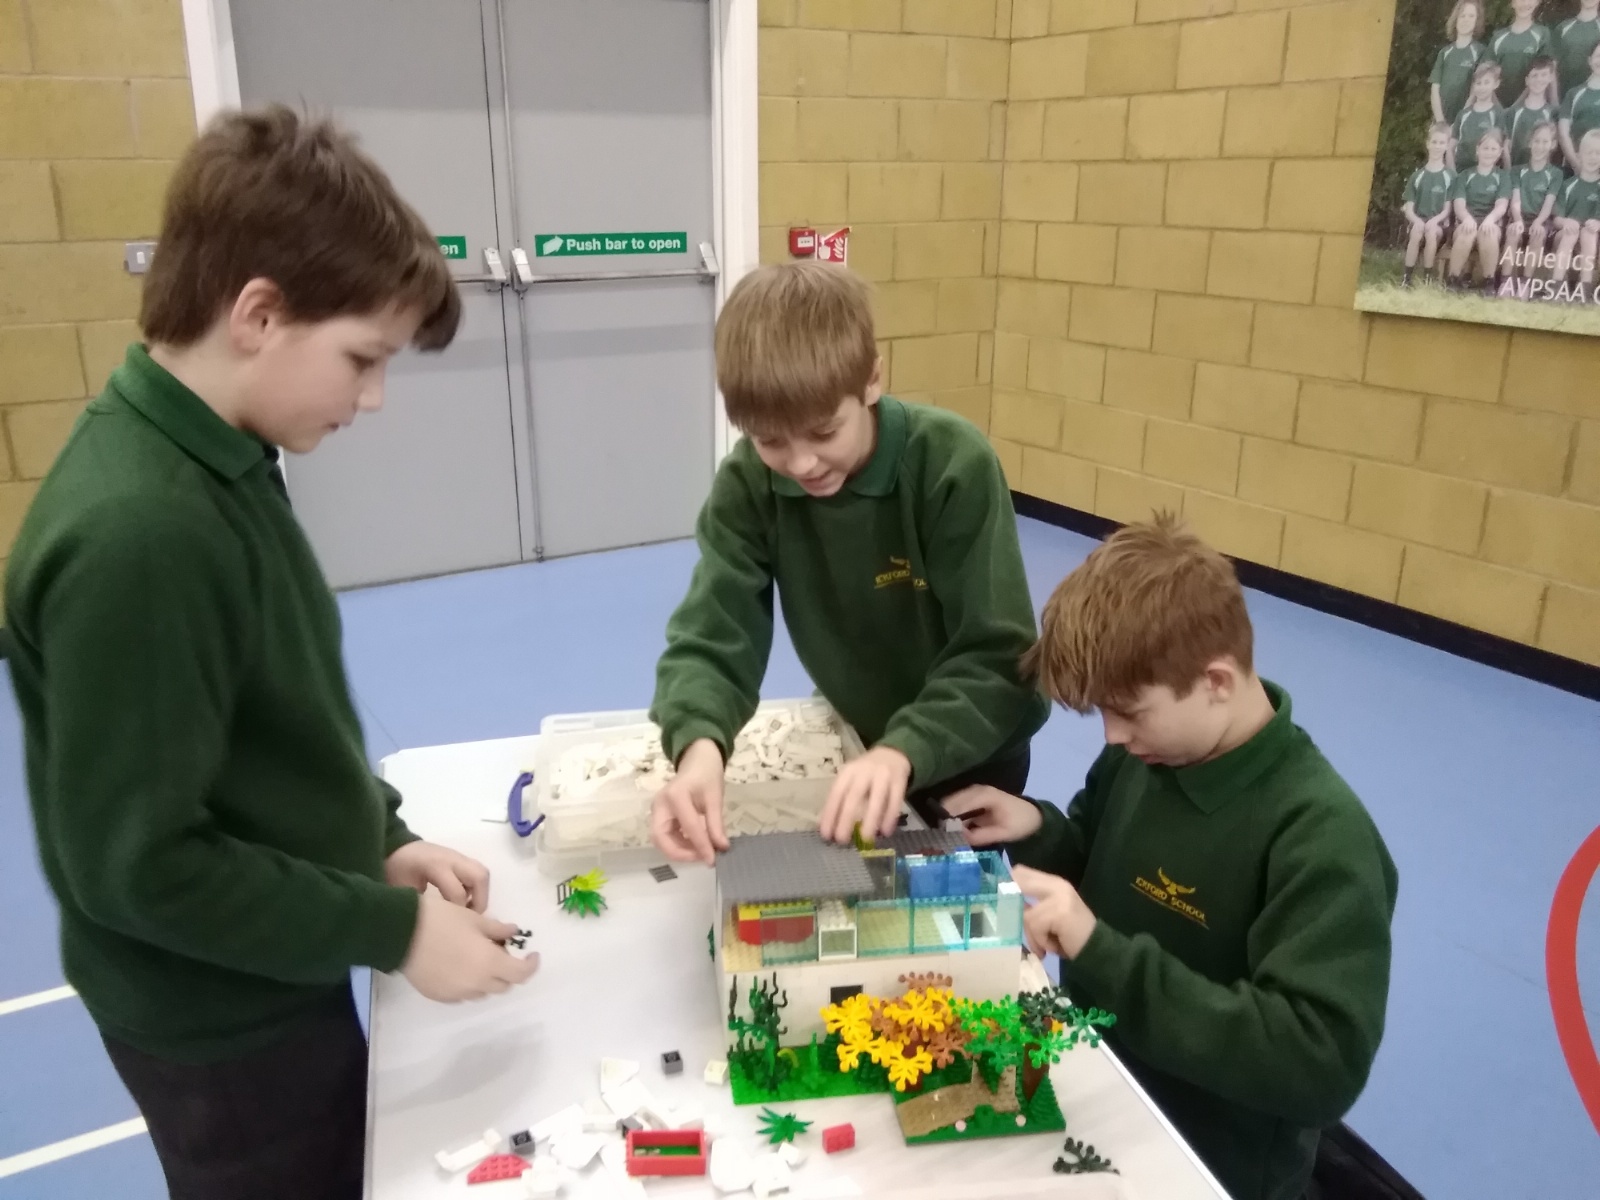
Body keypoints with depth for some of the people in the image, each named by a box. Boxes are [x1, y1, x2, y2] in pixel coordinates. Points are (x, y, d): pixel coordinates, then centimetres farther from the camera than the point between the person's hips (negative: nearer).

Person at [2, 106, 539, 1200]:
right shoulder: (137, 533, -32)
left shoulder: (217, 465, -2)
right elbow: (135, 862, -27)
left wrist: (381, 839, 1)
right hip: (219, 1022, -8)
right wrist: (394, 930, -21)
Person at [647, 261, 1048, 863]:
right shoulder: (748, 483, -19)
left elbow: (1000, 659, -29)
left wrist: (904, 751, -46)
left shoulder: (955, 464, -29)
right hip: (855, 738, 3)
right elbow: (712, 636, -24)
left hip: (970, 751, -3)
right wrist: (699, 743, -45)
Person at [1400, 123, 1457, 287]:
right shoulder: (1417, 175, 11)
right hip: (1418, 221, 1)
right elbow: (1408, 208, 5)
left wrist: (1435, 220, -19)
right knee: (1417, 231, -35)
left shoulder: (1450, 176, 5)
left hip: (1439, 223, -1)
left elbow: (1447, 209, 2)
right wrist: (1416, 220, -17)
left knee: (1431, 232, -36)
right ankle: (1406, 277, -31)